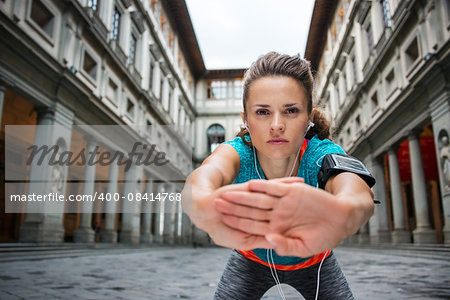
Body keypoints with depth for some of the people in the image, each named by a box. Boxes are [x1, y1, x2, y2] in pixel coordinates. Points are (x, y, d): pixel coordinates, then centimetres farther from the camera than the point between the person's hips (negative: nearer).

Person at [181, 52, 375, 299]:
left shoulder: (321, 155, -32)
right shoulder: (238, 152, -29)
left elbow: (357, 190, -55)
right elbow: (209, 171, -54)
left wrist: (344, 210, -81)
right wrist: (205, 205, -80)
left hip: (314, 262, 1)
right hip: (250, 261, 0)